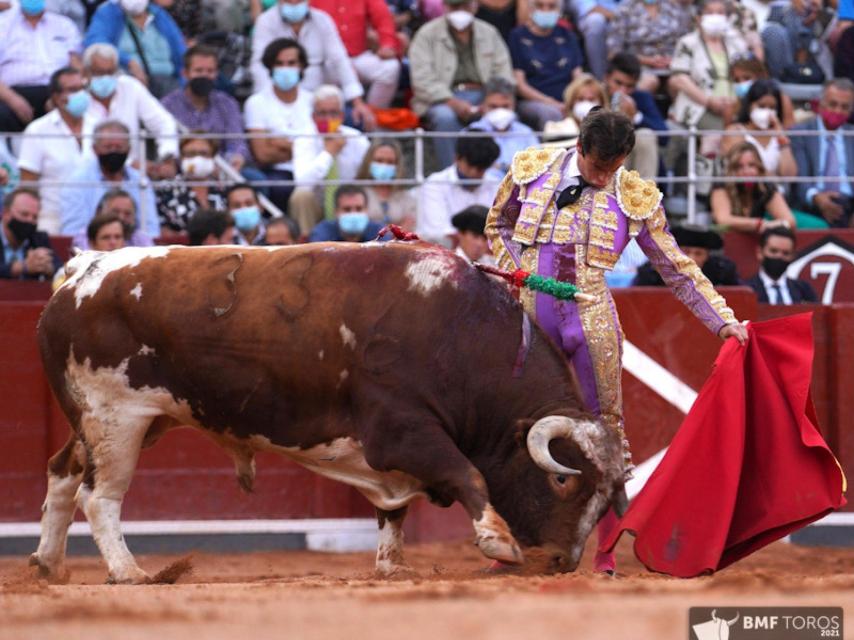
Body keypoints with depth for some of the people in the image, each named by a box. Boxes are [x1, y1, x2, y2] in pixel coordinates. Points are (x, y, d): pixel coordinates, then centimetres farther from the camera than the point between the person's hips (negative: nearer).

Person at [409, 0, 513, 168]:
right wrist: (452, 102, -19)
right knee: (445, 117, -38)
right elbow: (423, 80, -5)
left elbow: (504, 75, 11)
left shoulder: (490, 33, 18)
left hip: (482, 98, 2)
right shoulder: (427, 34, 6)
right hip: (442, 100, -2)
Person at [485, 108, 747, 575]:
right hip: (530, 313, 0)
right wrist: (517, 275, 1)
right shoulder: (532, 170, 1)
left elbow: (678, 269, 5)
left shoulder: (636, 198, 0)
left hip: (590, 318, 0)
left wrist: (723, 321, 0)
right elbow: (497, 227, 17)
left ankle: (606, 550, 6)